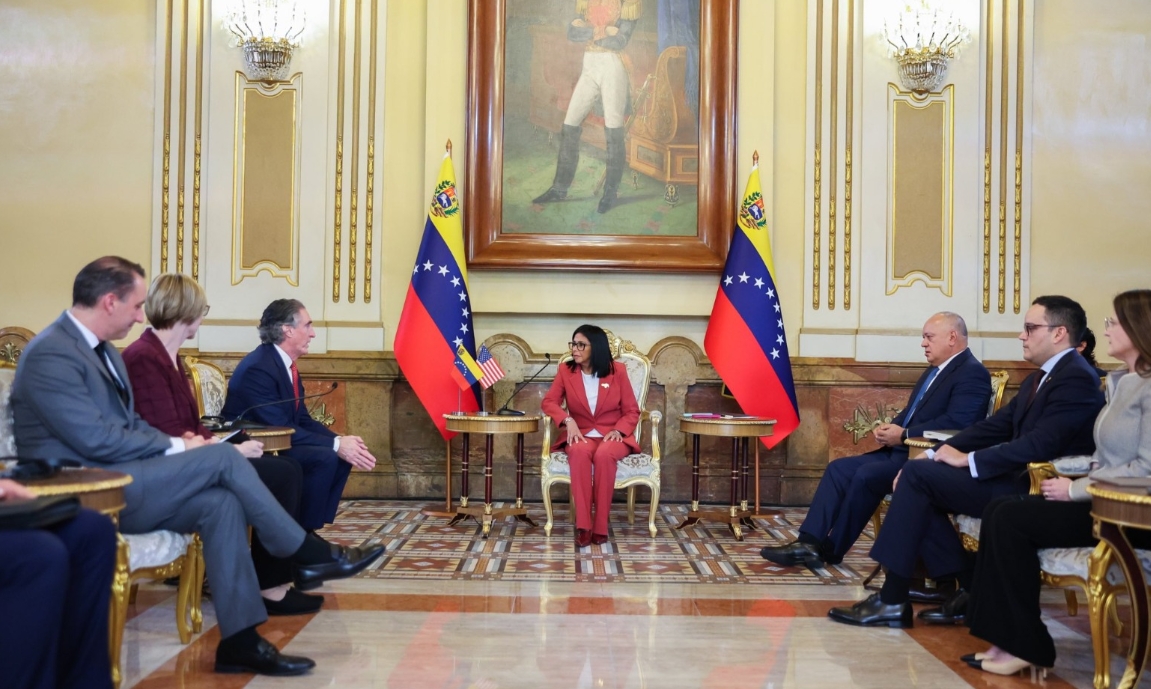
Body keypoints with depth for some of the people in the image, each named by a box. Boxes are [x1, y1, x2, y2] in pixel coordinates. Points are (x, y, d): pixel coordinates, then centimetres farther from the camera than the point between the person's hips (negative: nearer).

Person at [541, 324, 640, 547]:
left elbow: (632, 411, 2)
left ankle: (600, 526, -28)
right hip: (580, 435, 1)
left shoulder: (617, 370, 0)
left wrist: (619, 430, -16)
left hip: (612, 436, -1)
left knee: (604, 454, -37)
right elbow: (549, 402, -1)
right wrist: (568, 420, -19)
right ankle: (583, 526, -34)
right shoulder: (565, 370, 4)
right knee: (579, 452, -36)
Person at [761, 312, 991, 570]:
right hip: (902, 451, 10)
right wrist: (889, 428, 1)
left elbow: (956, 423, -23)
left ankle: (832, 550, -10)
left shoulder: (972, 373, -10)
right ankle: (810, 542, -11)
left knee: (866, 475, -26)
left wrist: (904, 435, -19)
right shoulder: (935, 371, 21)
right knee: (839, 468, -4)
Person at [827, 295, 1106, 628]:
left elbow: (1040, 444, -24)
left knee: (917, 475, -18)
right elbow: (996, 426, 14)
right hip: (1021, 478, 10)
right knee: (918, 475, -1)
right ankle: (969, 591, 1)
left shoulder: (1076, 378, -13)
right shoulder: (1039, 378, 18)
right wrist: (936, 453, 2)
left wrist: (968, 459, -19)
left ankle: (892, 601, -13)